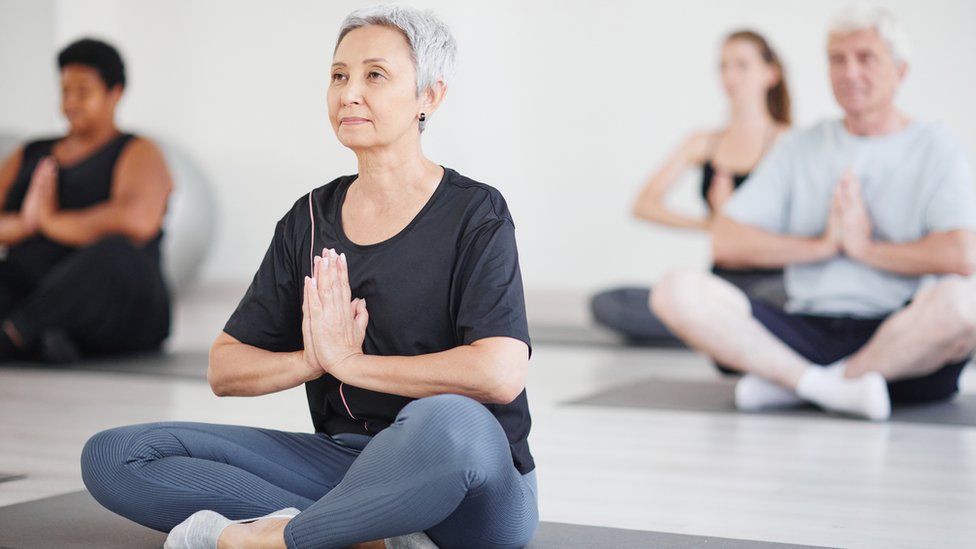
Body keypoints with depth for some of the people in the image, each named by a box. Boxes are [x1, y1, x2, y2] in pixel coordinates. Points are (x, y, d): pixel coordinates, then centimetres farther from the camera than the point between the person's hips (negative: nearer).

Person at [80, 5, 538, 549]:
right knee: (113, 456, -10)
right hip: (347, 460, 5)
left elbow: (500, 373, -23)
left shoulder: (474, 213, -6)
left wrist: (349, 360, -15)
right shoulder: (310, 219, 9)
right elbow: (225, 369, 9)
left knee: (446, 422, -43)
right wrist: (314, 359, -12)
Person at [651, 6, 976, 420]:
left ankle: (789, 384, -21)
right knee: (677, 292, -19)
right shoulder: (801, 149, 16)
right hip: (807, 330, 3)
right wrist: (824, 245, -3)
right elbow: (727, 243, 6)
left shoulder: (935, 150, 6)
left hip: (903, 338, -2)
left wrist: (866, 247, -5)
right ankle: (834, 388, -27)